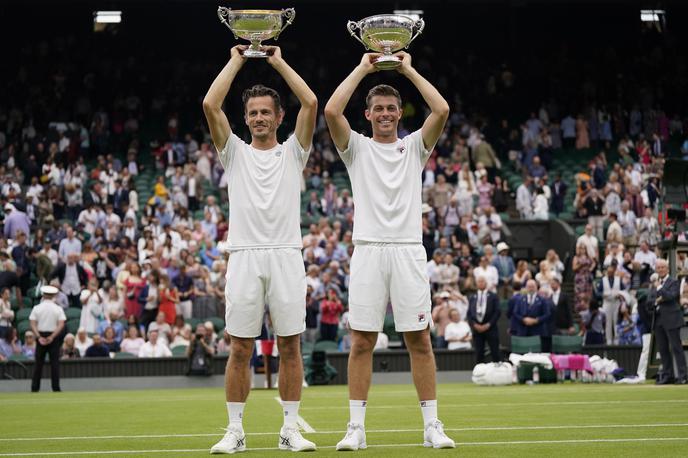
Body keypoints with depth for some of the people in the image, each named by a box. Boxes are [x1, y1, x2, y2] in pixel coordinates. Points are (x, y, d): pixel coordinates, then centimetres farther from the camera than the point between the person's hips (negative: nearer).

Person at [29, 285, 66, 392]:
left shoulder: (37, 308, 0)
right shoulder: (58, 309, -1)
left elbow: (33, 324, -9)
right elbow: (61, 325, -12)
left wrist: (39, 337, -14)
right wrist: (52, 337, -15)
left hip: (40, 336, 1)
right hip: (54, 337, -1)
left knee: (39, 363, 7)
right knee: (54, 363, 1)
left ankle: (35, 387, 5)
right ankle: (56, 387, -4)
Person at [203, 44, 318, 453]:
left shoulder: (293, 152, 11)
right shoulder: (235, 152, 12)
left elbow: (311, 103, -2)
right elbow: (210, 105, 0)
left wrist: (280, 62, 7)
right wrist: (236, 61, 8)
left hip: (286, 257, 0)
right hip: (245, 257, 0)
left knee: (290, 346, 1)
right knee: (240, 349, 0)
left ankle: (291, 429, 6)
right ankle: (236, 431, 5)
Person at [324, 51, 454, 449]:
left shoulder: (414, 146, 12)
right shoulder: (357, 147, 10)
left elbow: (442, 110, -3)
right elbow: (332, 111, -6)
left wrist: (409, 70, 5)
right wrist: (362, 69, 2)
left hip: (409, 250, 0)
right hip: (369, 250, 0)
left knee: (420, 340, 1)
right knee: (362, 341, -1)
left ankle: (432, 425, 4)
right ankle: (357, 427, 3)